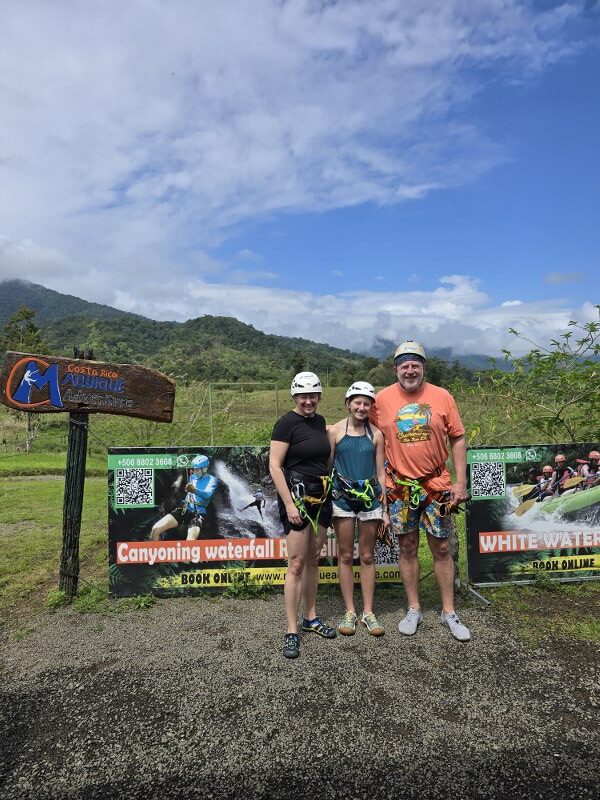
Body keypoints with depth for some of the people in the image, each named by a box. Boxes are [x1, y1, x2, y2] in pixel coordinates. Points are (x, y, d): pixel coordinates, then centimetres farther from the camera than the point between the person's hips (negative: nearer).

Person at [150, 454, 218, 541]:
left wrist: (194, 490, -40)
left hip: (198, 513, -5)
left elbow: (207, 495, -22)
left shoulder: (212, 480, -2)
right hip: (184, 508, 5)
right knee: (156, 529, -12)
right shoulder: (192, 477, 16)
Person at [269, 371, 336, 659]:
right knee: (296, 564, -4)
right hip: (296, 495, -7)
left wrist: (329, 491, 14)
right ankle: (291, 631, 6)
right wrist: (289, 504, -17)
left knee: (313, 560, 15)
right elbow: (275, 466, -15)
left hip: (321, 496, 7)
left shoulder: (320, 421, 10)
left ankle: (311, 617, 29)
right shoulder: (287, 422, -11)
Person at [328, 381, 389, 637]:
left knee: (367, 556, 9)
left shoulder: (376, 434, 4)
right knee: (346, 556, 7)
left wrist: (385, 509, 5)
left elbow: (380, 473, 7)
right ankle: (350, 612, 19)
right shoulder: (335, 431, -2)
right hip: (342, 498, -1)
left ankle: (368, 612, 20)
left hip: (370, 498, 2)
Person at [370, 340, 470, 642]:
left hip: (436, 486, 0)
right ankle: (413, 610, 26)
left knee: (442, 549, 8)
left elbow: (457, 439, 1)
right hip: (400, 487, 0)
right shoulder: (382, 399, -3)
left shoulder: (442, 397, -3)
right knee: (407, 548, 11)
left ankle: (449, 612, 24)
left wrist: (461, 482, -2)